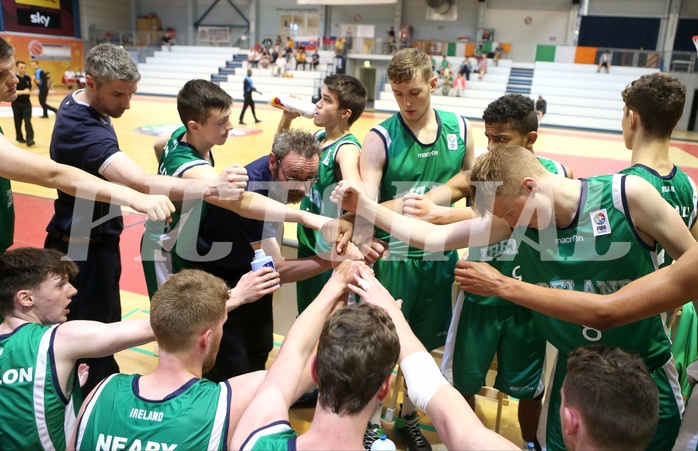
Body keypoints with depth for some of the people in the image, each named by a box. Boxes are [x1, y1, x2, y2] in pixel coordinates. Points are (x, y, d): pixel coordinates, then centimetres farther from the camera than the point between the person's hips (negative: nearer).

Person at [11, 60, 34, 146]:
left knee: (27, 120, -9)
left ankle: (30, 139, -15)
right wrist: (23, 92, -31)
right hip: (16, 103, -3)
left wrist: (29, 91, -1)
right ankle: (19, 138, 25)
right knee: (18, 122, 9)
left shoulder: (27, 78, 4)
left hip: (26, 102, 3)